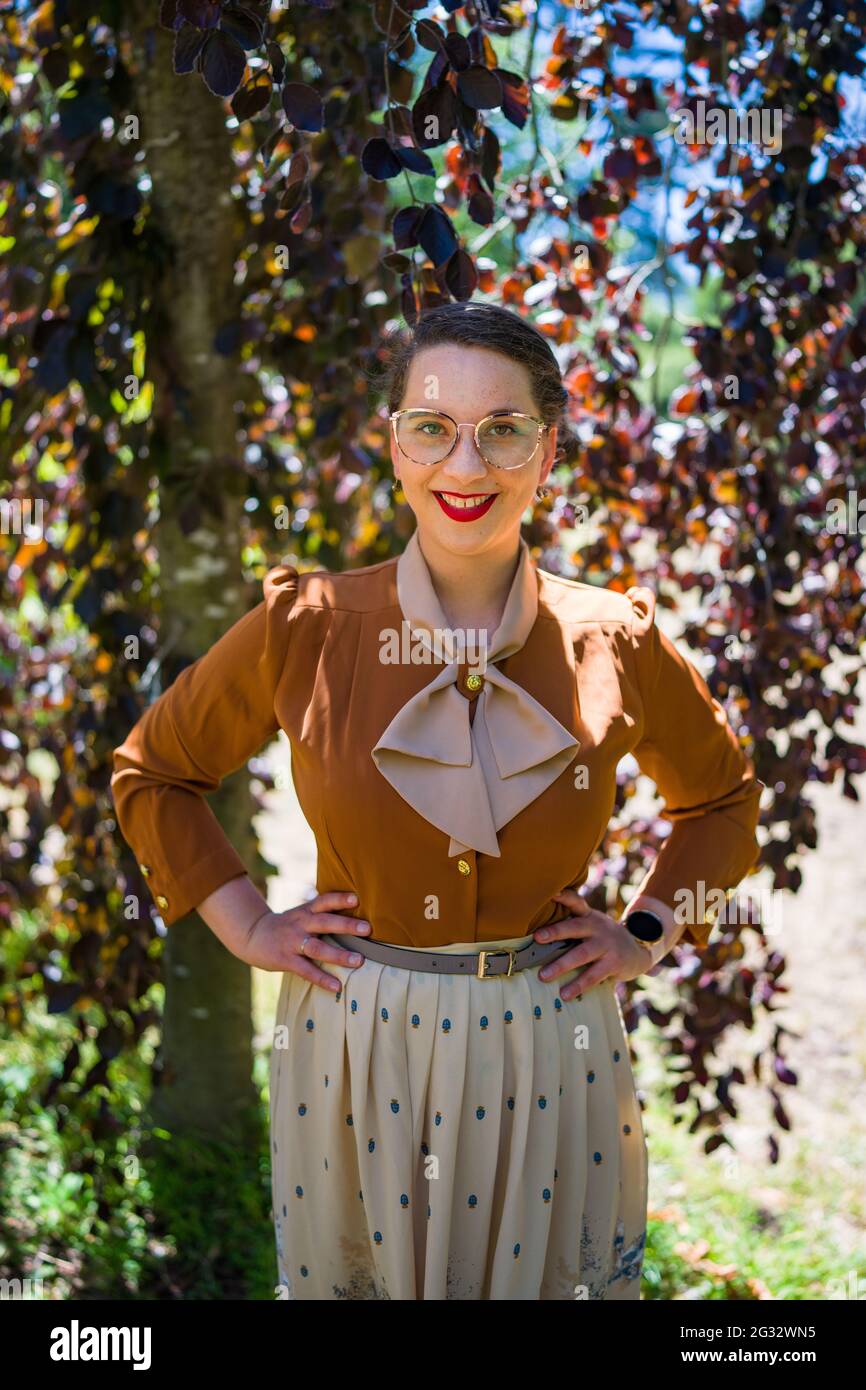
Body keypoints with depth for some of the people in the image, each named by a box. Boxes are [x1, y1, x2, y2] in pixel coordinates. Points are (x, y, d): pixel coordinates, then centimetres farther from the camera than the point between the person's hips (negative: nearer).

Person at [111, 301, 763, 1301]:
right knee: (348, 1273, 16)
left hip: (547, 1057, 1)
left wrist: (648, 935, 3)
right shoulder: (304, 630, -9)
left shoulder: (616, 644, -6)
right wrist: (246, 927, 1)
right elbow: (150, 774, 7)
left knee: (545, 1274, 15)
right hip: (354, 1053, 0)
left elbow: (722, 797, 13)